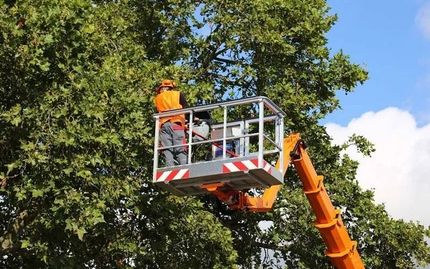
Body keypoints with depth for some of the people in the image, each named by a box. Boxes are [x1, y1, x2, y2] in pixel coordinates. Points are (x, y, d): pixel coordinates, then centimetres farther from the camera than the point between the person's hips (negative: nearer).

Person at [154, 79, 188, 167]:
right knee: (180, 150, -10)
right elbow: (186, 109, 7)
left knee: (167, 151, -4)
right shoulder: (178, 94, 15)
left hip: (163, 124, 2)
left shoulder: (157, 98, 24)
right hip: (176, 123, -2)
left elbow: (158, 111, 22)